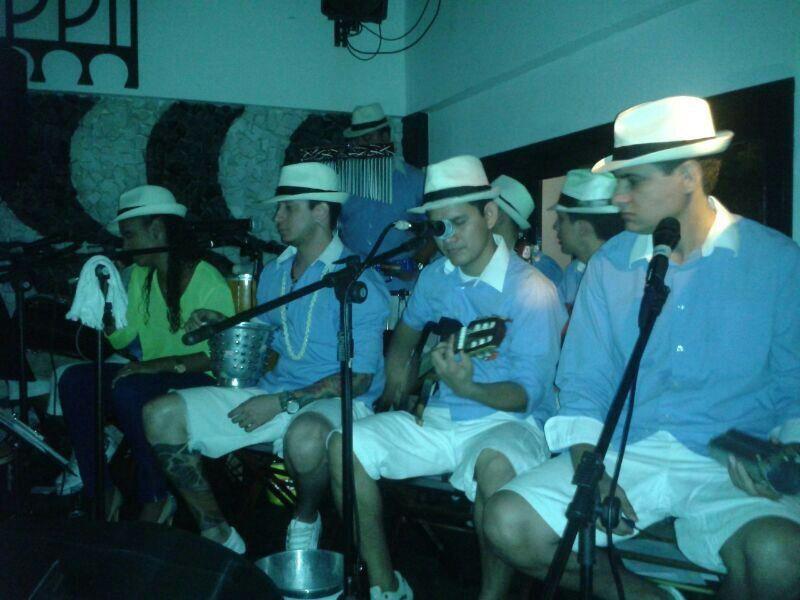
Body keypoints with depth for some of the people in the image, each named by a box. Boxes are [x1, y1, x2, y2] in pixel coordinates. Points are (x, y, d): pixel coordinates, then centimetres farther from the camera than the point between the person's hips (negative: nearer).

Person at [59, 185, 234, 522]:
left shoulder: (208, 281, -13)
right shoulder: (141, 275, 10)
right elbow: (121, 339, 9)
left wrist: (161, 364, -26)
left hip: (198, 383, -7)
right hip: (154, 379, 7)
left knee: (129, 390, -32)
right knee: (75, 380, -14)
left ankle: (156, 499, -15)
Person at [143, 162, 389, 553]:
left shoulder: (357, 282, -10)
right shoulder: (274, 273, 13)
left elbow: (359, 377, -15)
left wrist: (282, 403, -19)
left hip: (334, 401, -6)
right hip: (272, 392, 7)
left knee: (306, 434, -43)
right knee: (161, 414, -7)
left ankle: (305, 522, -6)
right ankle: (217, 535, 4)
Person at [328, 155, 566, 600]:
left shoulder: (532, 292, -14)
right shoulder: (435, 276, 5)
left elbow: (528, 394, -18)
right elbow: (408, 328, 27)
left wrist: (468, 388, -36)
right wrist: (399, 377, 12)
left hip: (510, 420, -6)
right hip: (441, 417, 6)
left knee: (495, 465, -40)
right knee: (346, 446, -13)